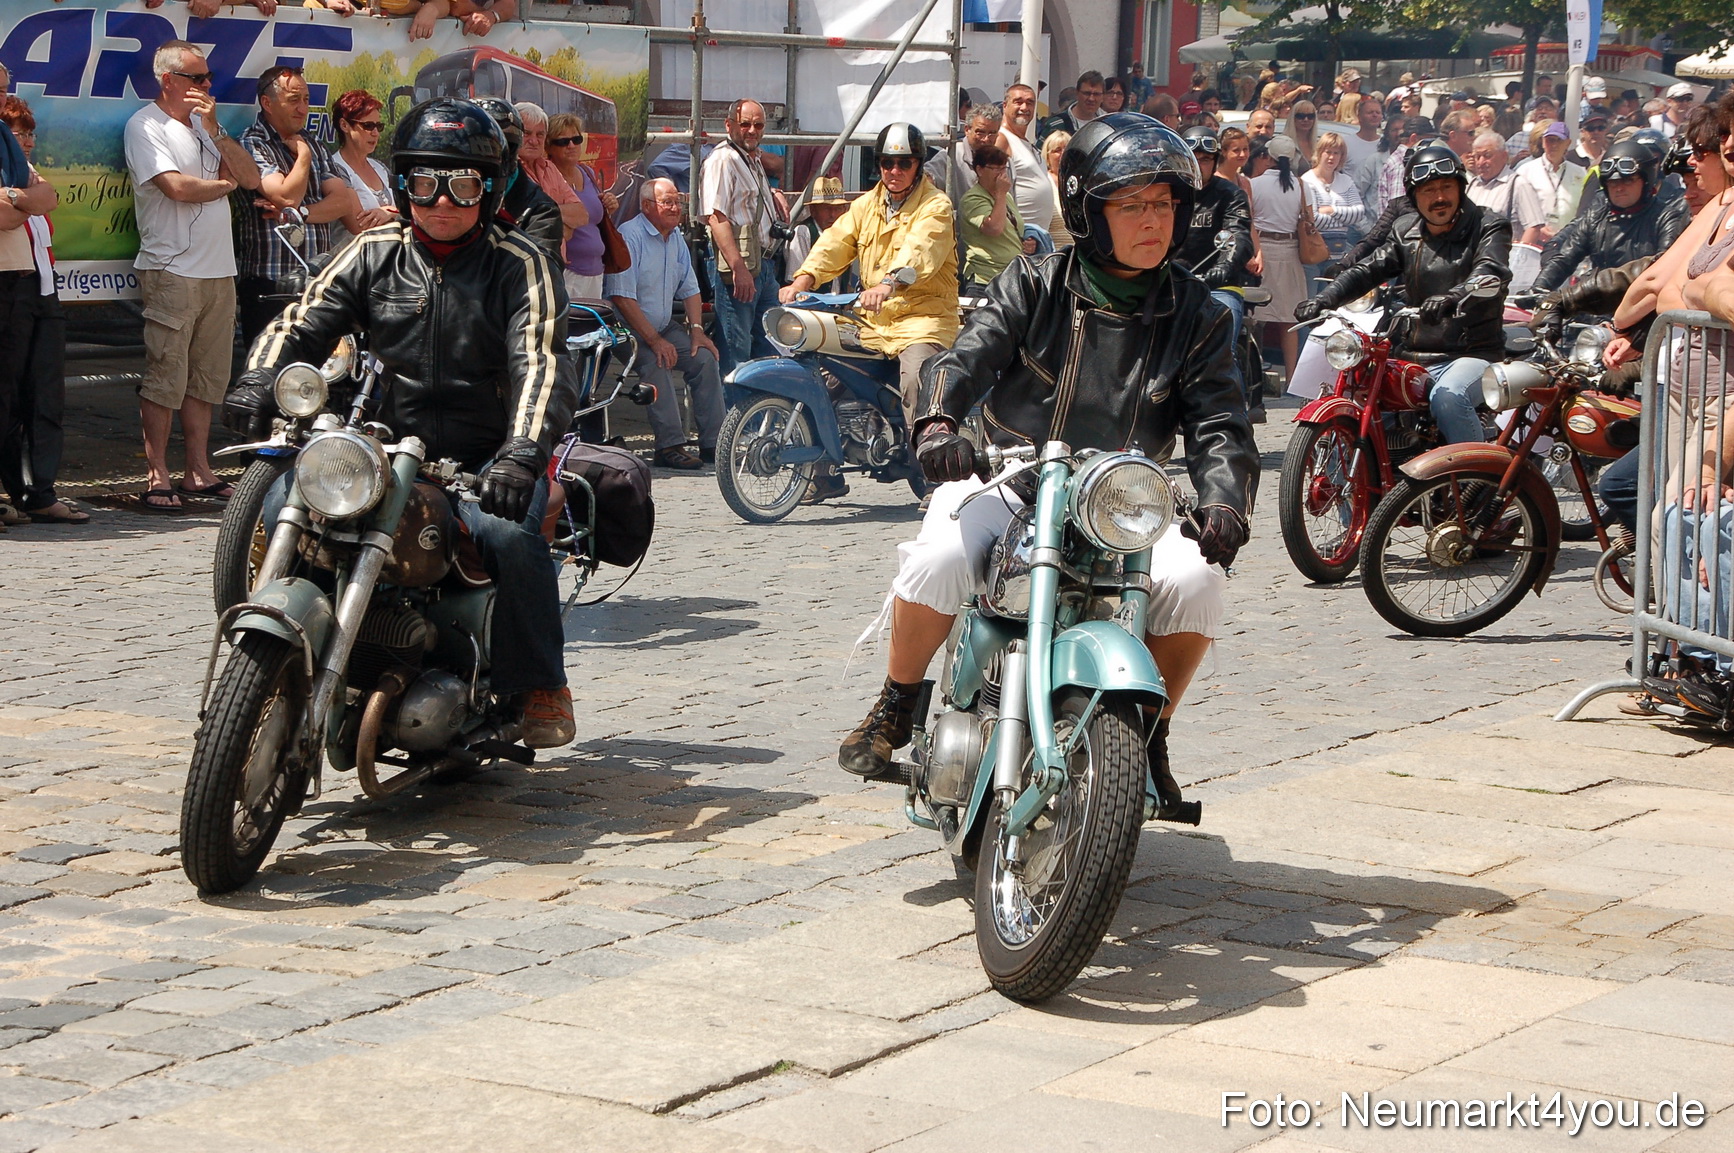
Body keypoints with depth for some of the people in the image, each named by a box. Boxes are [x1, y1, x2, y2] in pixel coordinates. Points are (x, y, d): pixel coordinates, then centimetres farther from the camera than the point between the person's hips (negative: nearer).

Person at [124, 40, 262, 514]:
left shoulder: (204, 125, 20)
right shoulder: (146, 126, -4)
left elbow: (251, 178, 10)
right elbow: (177, 187, -16)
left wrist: (213, 130, -2)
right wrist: (225, 184, 3)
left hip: (219, 271, 7)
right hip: (172, 271, -7)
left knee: (207, 377, 8)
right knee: (166, 377, -8)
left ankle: (199, 471, 13)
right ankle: (157, 477, -5)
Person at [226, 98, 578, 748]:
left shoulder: (520, 265, -2)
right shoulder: (375, 254, 9)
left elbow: (541, 366, -15)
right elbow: (303, 321, 1)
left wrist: (521, 456, -34)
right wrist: (259, 382, -22)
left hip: (486, 458, -3)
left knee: (509, 532, -35)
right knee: (285, 504, -20)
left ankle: (539, 687, -12)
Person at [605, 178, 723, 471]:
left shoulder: (676, 237, 12)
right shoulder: (629, 236, -15)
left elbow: (690, 289, 17)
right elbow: (622, 297, -22)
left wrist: (697, 330, 1)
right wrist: (654, 340, -23)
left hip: (665, 326, 8)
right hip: (629, 331, -8)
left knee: (704, 357, -11)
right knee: (657, 366, -31)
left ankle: (713, 443, -9)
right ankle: (670, 446, -33)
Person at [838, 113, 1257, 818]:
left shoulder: (1196, 316, 3)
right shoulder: (1036, 284, -1)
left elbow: (1219, 424, -3)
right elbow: (971, 354, -13)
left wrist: (1222, 501, -25)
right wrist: (938, 420, -36)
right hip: (1005, 482, -1)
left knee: (1196, 581, -26)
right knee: (938, 560, -31)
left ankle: (1149, 735, 0)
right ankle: (895, 708, -2)